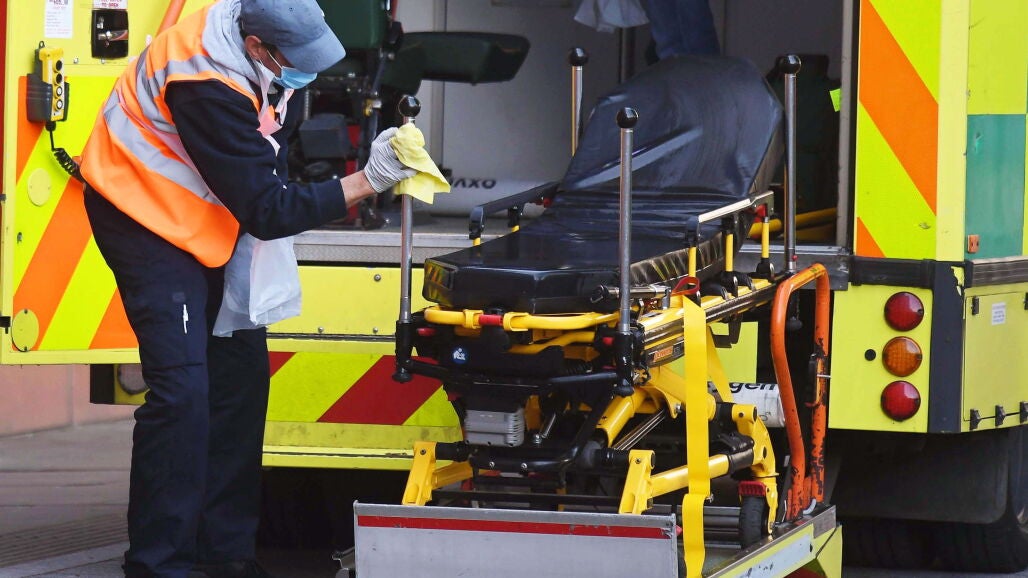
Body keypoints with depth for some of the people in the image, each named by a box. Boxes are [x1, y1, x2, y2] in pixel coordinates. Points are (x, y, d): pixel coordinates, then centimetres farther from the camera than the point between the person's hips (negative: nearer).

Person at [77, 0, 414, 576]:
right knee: (183, 387, -17)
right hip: (145, 213, -9)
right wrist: (367, 182, -30)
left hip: (207, 217, 9)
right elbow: (266, 210, -29)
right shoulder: (209, 85, -35)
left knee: (242, 372, 6)